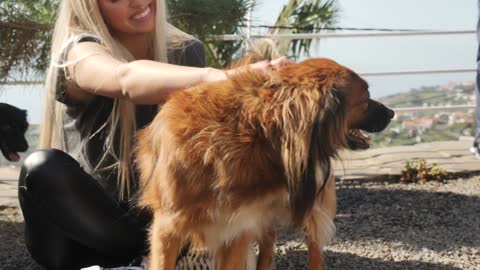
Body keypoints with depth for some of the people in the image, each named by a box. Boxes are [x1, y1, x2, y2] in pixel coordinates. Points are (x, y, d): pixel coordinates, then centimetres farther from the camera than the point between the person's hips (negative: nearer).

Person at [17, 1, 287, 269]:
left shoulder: (188, 51, -1)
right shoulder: (81, 52, -16)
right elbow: (127, 80, -41)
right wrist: (219, 78, -58)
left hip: (159, 216, 3)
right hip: (87, 226, -3)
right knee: (44, 167, -33)